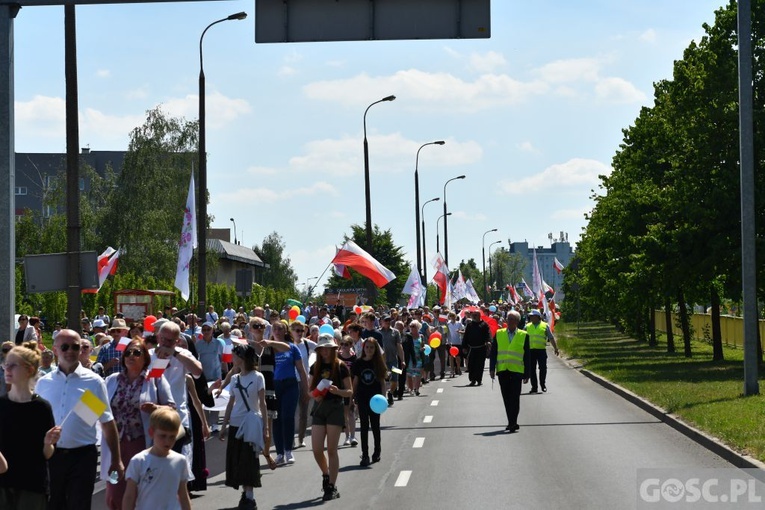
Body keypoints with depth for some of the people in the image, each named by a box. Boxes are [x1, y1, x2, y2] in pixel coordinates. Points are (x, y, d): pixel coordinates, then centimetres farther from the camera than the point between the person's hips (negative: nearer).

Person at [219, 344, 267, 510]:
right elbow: (231, 404, 12)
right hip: (235, 423, 5)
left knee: (249, 459, -6)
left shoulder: (257, 377, -5)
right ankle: (245, 493, 10)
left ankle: (249, 497, -3)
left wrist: (265, 424, -8)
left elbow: (262, 403, -4)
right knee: (236, 459, 3)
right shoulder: (234, 379, 9)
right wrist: (224, 426, 11)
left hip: (251, 423, -5)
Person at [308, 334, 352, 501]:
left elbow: (350, 392, -2)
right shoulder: (315, 367, 8)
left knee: (331, 449, -4)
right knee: (317, 449, -2)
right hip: (319, 408, 4)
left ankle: (332, 487, 2)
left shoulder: (341, 367, -3)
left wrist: (338, 391, -22)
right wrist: (315, 395, -8)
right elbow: (311, 390, 14)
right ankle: (326, 475, 26)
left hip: (335, 409, -4)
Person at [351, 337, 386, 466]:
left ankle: (377, 452, 25)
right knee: (364, 426, -1)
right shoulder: (359, 363, 1)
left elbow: (382, 381, 3)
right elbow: (355, 381, 5)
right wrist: (353, 397, 4)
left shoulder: (378, 363, -1)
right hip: (362, 398, 0)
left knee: (375, 425, 9)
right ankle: (365, 455, -1)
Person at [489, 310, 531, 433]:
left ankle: (513, 423, -9)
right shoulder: (499, 334, 9)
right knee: (506, 398, 6)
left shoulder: (524, 335, 4)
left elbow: (527, 357, 6)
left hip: (516, 371, -2)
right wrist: (492, 369, -2)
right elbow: (493, 353, 9)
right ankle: (512, 423, 15)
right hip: (502, 370, 2)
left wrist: (527, 374, 3)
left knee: (514, 397, -8)